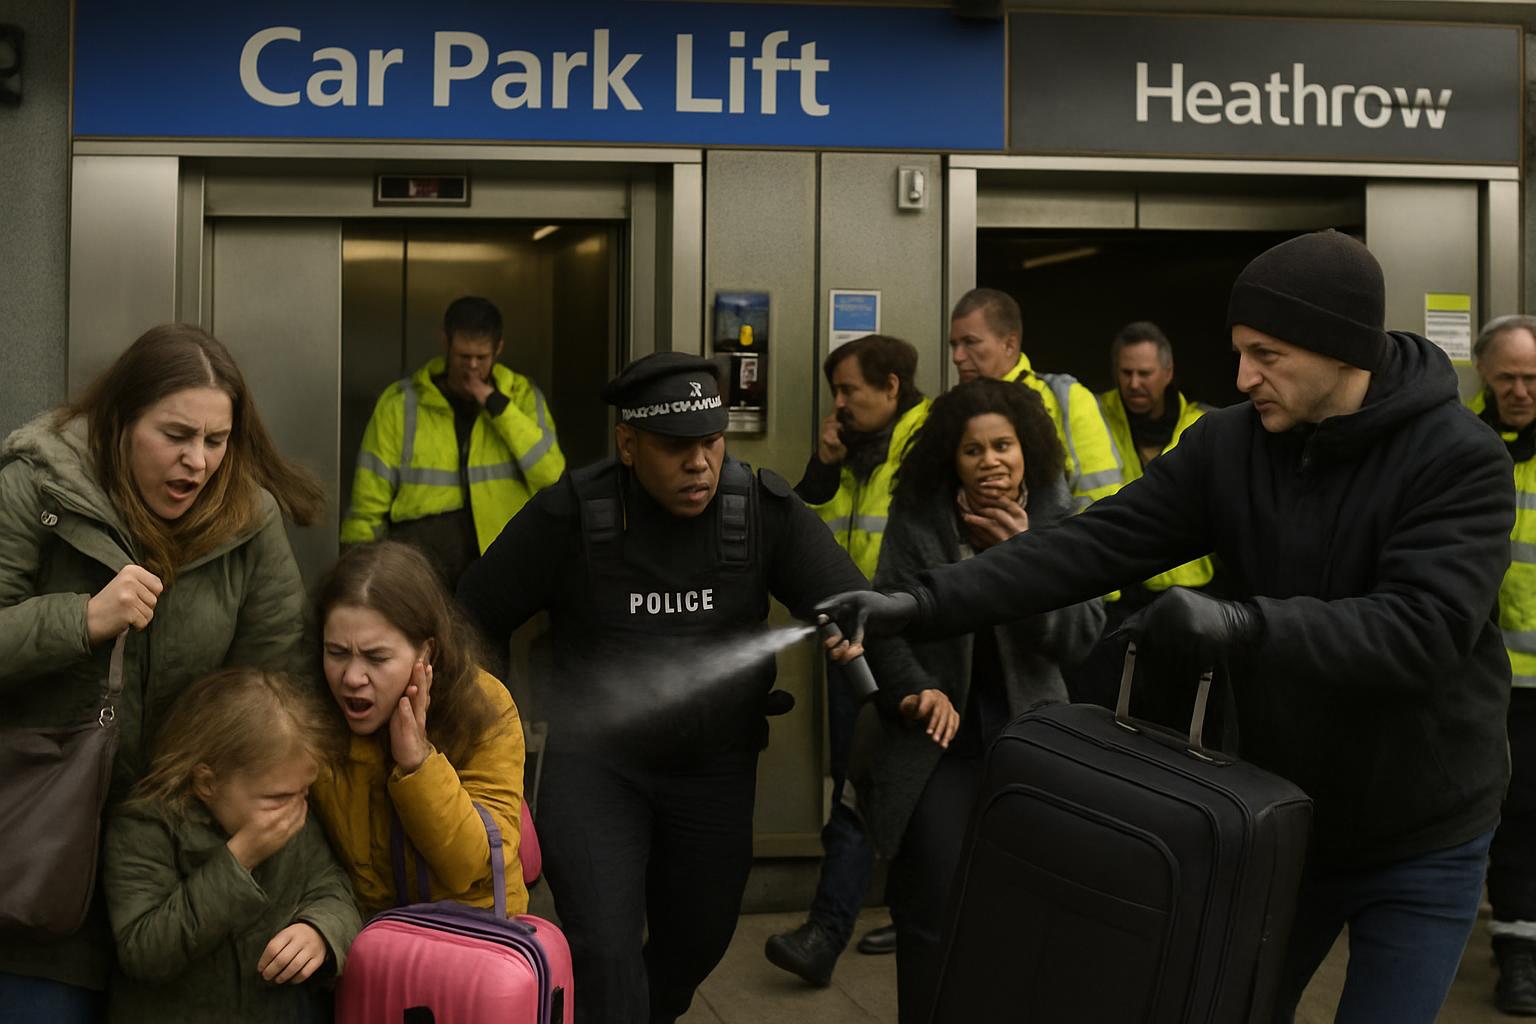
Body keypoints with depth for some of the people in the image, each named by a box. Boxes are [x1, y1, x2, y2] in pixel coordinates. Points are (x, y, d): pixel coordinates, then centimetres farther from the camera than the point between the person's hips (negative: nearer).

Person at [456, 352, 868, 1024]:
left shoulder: (766, 509, -10)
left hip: (716, 766, 3)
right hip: (595, 760, -3)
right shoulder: (570, 516, -14)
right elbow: (471, 622, -5)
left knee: (696, 944, 17)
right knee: (604, 953, -15)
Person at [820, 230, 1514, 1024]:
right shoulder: (1226, 444, -7)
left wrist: (1244, 626, -45)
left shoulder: (1460, 459, -18)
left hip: (1419, 843, -4)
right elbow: (1091, 545, -14)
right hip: (1281, 818, 4)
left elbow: (1425, 626, -31)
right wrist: (923, 603, -25)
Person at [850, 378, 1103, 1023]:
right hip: (936, 736, -1)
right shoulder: (919, 518, -4)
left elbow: (1081, 636, -8)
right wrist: (913, 690, -22)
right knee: (931, 911, -3)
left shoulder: (1056, 522, 0)